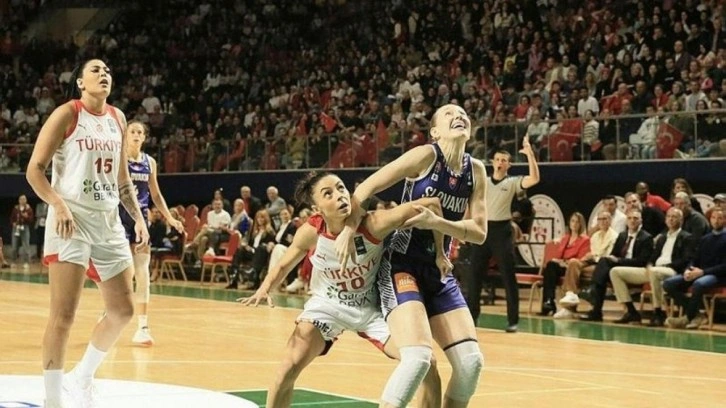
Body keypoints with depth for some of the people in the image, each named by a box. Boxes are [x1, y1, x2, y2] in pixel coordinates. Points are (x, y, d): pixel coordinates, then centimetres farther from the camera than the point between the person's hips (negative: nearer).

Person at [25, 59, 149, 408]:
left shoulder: (117, 119, 14)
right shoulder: (67, 114, -5)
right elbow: (34, 169, -9)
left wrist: (138, 217, 11)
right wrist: (58, 205, -23)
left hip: (109, 220, 7)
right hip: (72, 219, -7)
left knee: (122, 310, 8)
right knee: (64, 314, -9)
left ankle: (81, 378, 27)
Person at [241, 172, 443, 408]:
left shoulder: (373, 223, -31)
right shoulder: (311, 232, -22)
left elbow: (431, 204, -28)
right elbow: (284, 265, -2)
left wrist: (439, 251, -17)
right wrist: (264, 290, -21)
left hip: (371, 307, 0)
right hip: (328, 305, 1)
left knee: (426, 365, -11)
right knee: (289, 367, -13)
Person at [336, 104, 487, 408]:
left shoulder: (476, 170, 5)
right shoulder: (426, 156, -10)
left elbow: (479, 232, 0)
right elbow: (366, 188, -9)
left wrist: (435, 222, -15)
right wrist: (349, 229, -18)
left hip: (440, 273, 6)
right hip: (401, 267, -6)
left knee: (471, 362, -4)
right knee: (418, 356, -25)